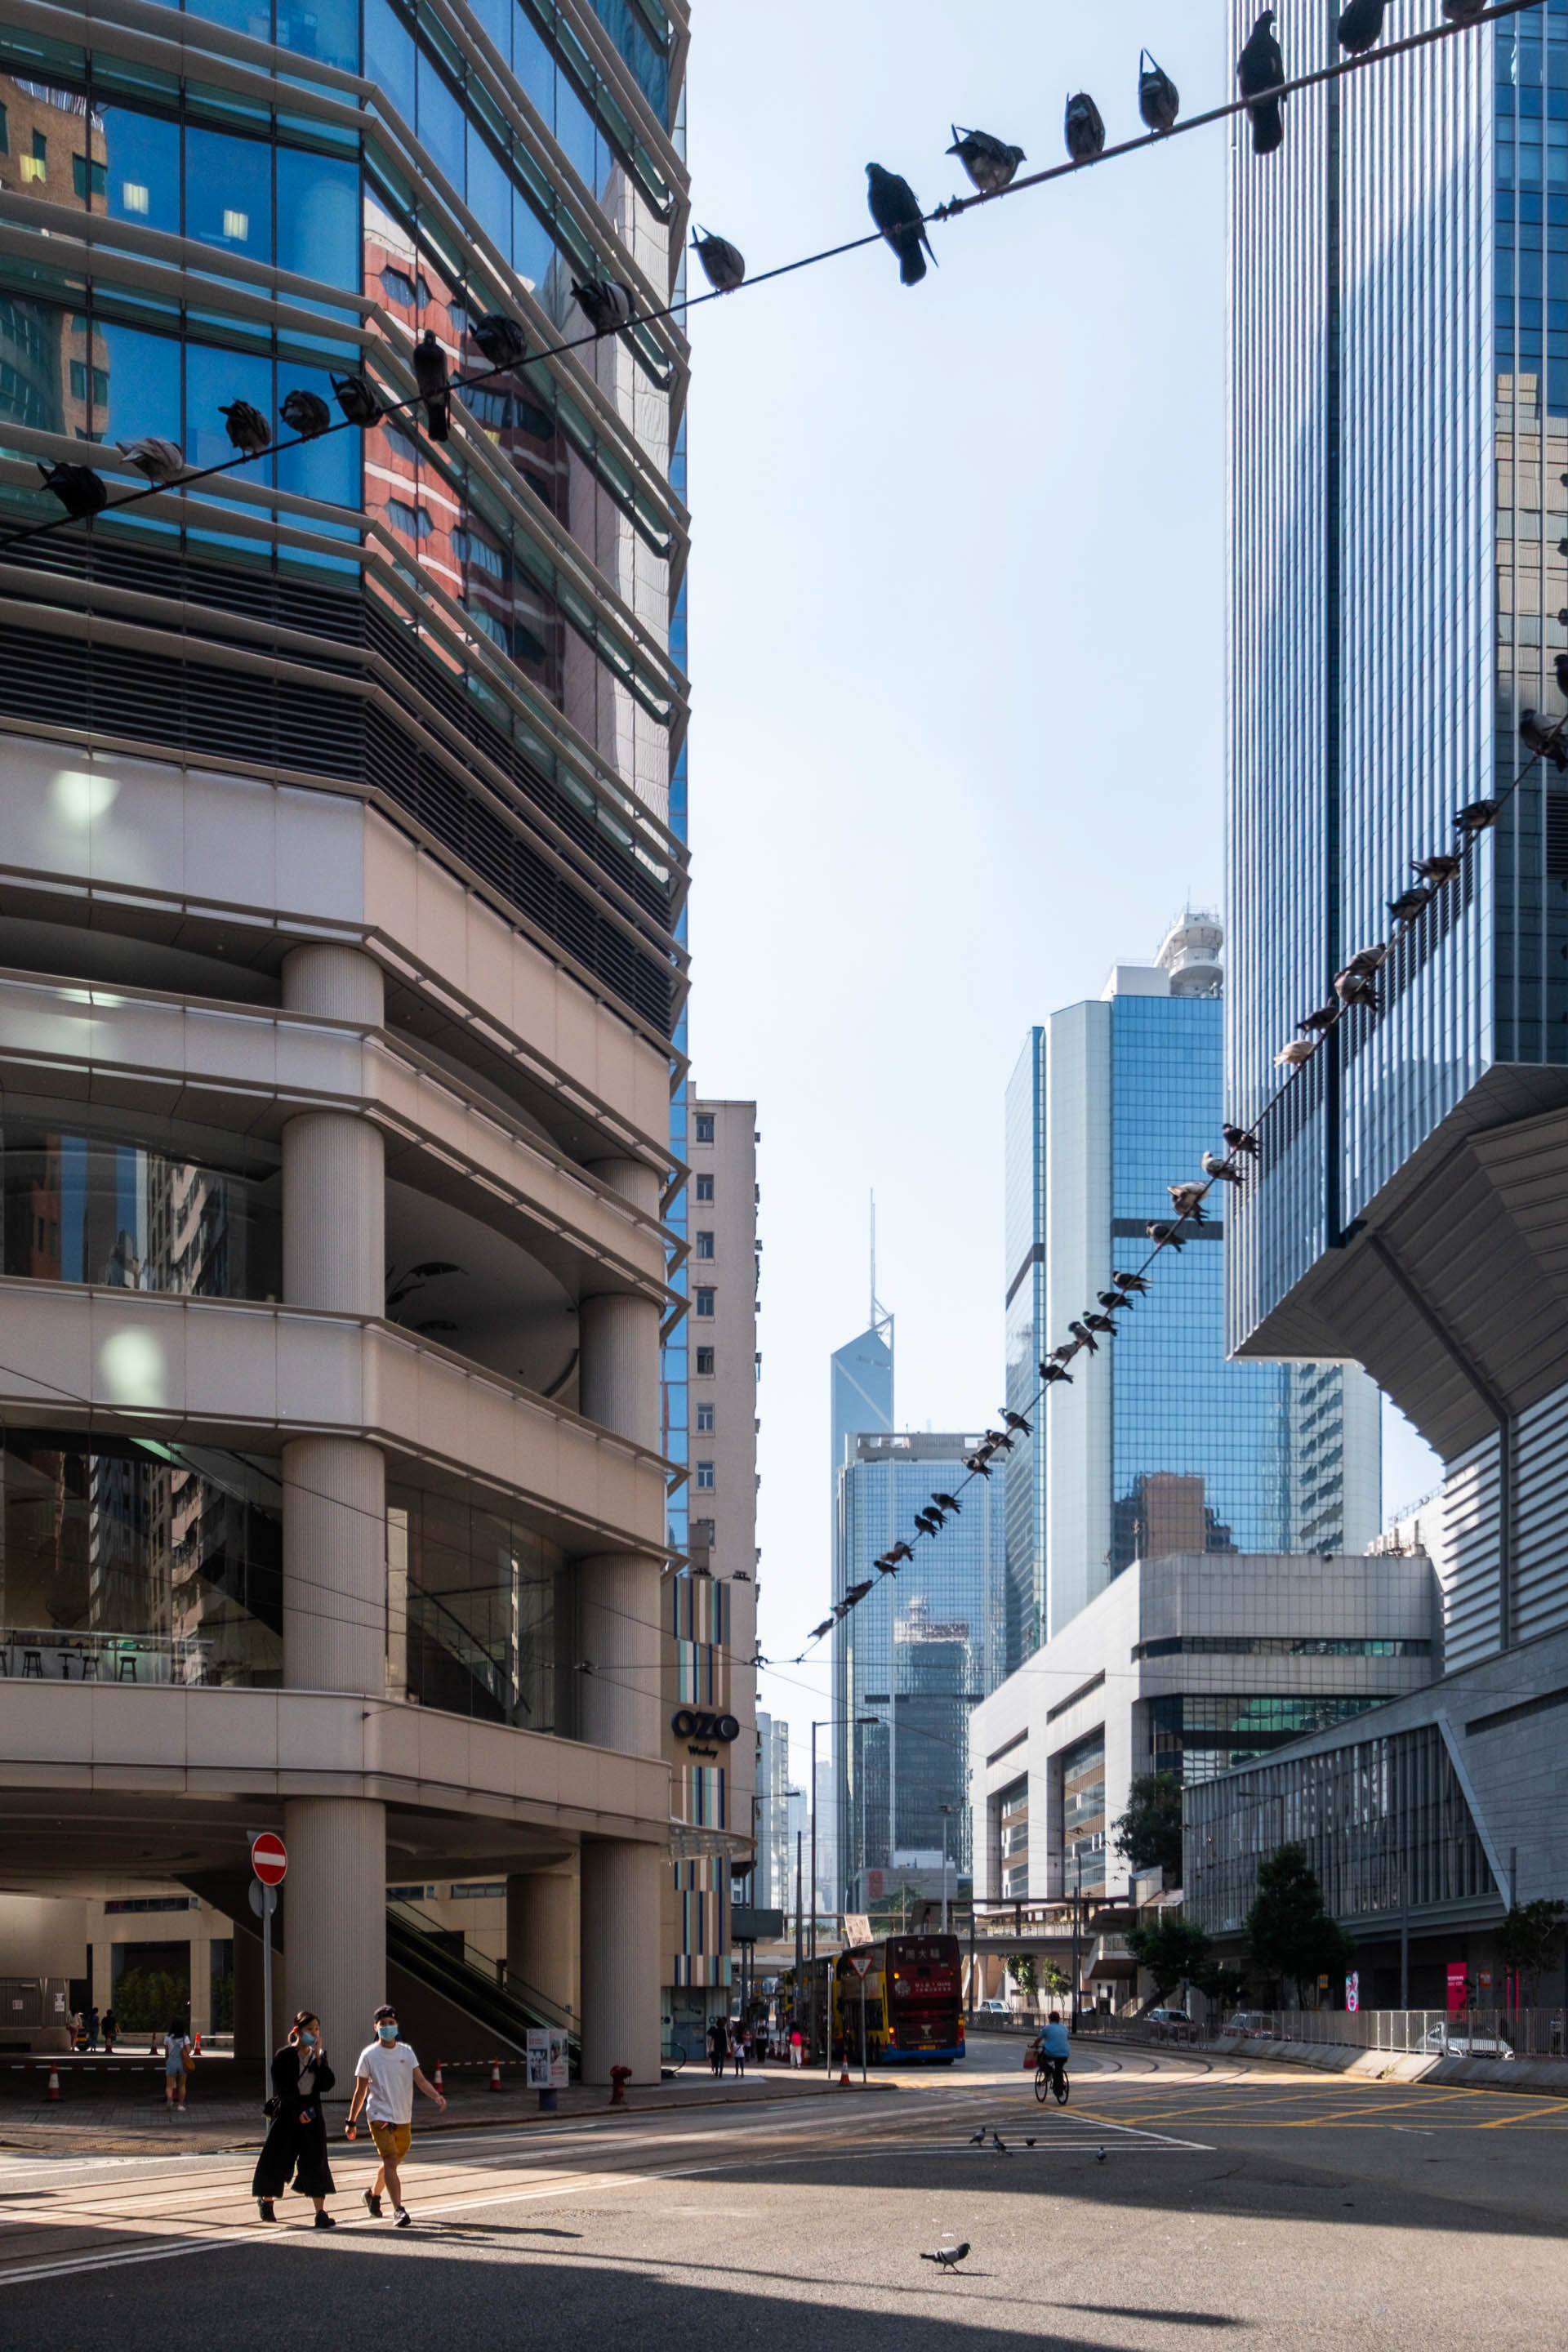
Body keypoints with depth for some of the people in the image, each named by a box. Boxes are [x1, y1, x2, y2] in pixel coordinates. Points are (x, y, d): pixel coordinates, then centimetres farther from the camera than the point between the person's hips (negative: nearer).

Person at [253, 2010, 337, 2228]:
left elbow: (328, 2084, -3)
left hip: (312, 2113, 3)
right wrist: (298, 2112, -16)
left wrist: (318, 2058, -11)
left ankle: (321, 2212, -9)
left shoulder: (319, 2056, 7)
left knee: (316, 2161, -6)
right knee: (278, 2158, 7)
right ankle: (266, 2201, 33)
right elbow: (282, 2089, -10)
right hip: (287, 2113, -3)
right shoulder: (284, 2056, -7)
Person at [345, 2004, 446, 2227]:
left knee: (392, 2162, 15)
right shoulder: (369, 2055, -3)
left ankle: (373, 2194, 40)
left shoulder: (406, 2052, 6)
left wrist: (437, 2096, -18)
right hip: (380, 2116, -4)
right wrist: (352, 2121, 3)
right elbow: (361, 2090, 2)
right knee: (390, 2161, -16)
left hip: (403, 2119, 4)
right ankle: (399, 2209, -20)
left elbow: (420, 2080, 1)